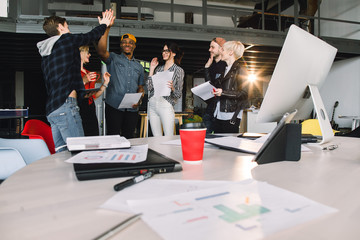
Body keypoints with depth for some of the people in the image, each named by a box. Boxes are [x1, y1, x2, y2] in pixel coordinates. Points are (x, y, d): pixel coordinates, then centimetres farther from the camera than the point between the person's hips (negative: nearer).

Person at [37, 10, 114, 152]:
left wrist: (83, 80, 40)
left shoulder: (45, 54, 24)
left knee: (61, 153, 8)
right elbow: (90, 36, 17)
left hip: (51, 109, 9)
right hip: (65, 105, -9)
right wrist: (104, 24, 36)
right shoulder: (67, 39, 2)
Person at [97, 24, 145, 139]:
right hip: (114, 106, -3)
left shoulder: (139, 67, 19)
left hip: (132, 109, 3)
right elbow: (101, 51, -13)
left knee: (128, 138, 8)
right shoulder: (113, 59, 8)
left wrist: (139, 100, -1)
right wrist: (107, 27, -18)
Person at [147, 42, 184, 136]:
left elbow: (179, 94, -1)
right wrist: (152, 69, 7)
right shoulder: (159, 69, 15)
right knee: (156, 138, 9)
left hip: (166, 105, -5)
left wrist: (172, 88, -22)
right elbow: (150, 87, 6)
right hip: (152, 105, 5)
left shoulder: (179, 70, 2)